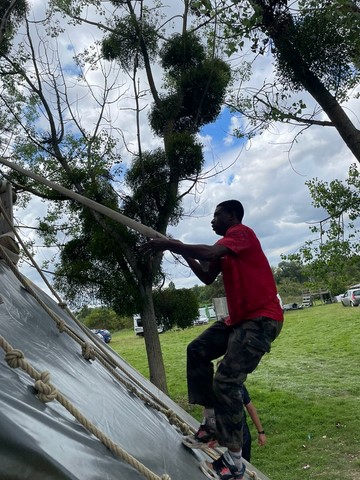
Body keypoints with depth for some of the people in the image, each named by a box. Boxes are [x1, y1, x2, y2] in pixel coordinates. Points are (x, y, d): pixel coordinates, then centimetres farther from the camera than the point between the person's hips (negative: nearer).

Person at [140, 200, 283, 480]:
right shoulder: (225, 246, 18)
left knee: (226, 381, -16)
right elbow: (208, 278, 22)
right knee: (198, 351, 9)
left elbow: (209, 253, -31)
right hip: (238, 318, 11)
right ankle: (212, 424, 13)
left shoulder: (242, 232, -12)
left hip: (261, 318, -11)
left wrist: (169, 244, -24)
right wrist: (184, 253, 13)